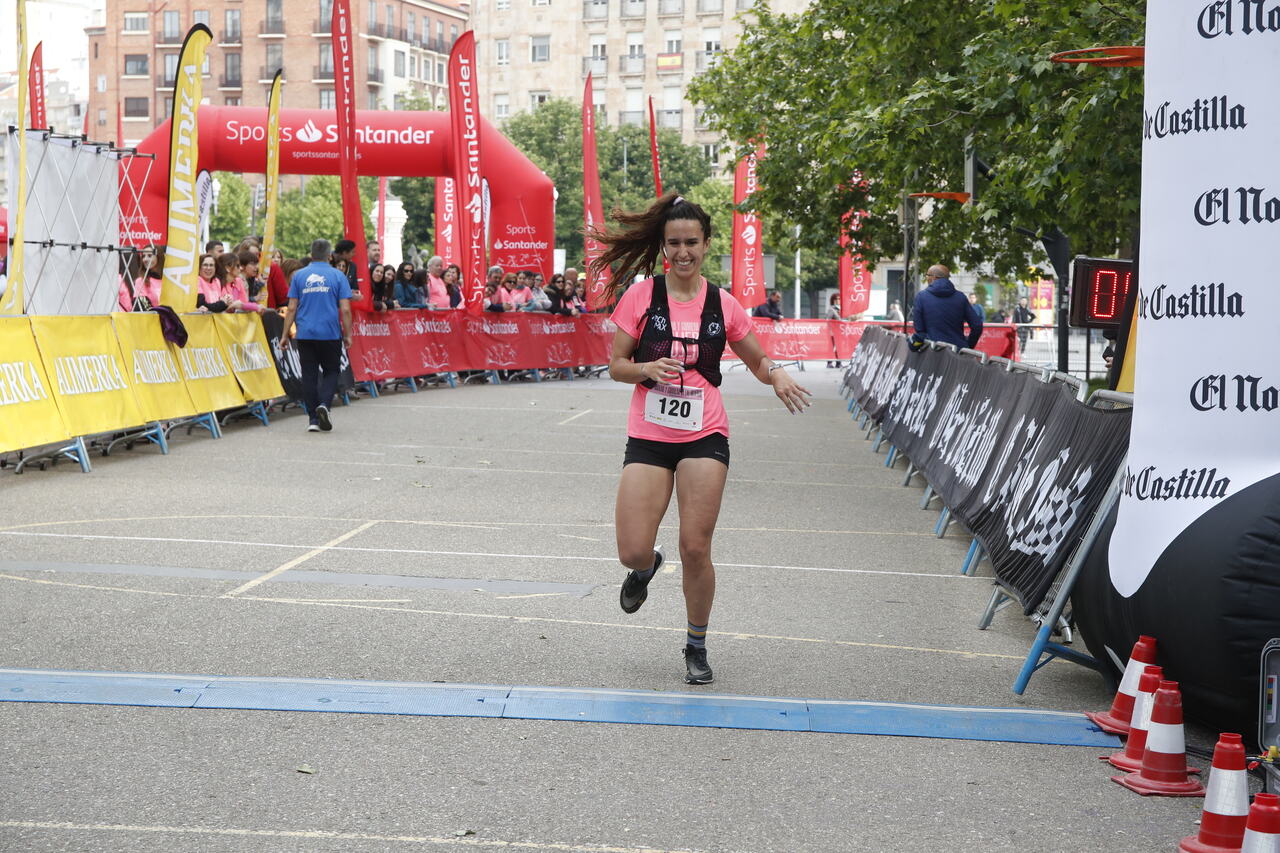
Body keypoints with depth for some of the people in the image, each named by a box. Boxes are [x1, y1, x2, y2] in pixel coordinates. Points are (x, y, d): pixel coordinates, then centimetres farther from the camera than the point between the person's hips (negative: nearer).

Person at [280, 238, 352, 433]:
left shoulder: (299, 276, 4)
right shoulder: (338, 276, 0)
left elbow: (292, 308, 2)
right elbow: (345, 309, -4)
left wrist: (285, 335, 7)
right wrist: (347, 335, 5)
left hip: (305, 334, 1)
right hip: (331, 334, -1)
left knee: (309, 375, 6)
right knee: (331, 371, 11)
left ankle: (313, 418, 6)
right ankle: (324, 404, -13)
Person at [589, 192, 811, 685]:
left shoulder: (723, 306, 3)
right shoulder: (640, 296, -1)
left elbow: (757, 361, 15)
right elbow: (616, 366, 2)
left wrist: (776, 374, -7)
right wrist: (648, 368, -19)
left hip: (704, 438, 0)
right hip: (648, 438, 0)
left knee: (695, 548, -4)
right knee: (633, 552, -6)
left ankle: (697, 646, 18)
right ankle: (645, 569, 34)